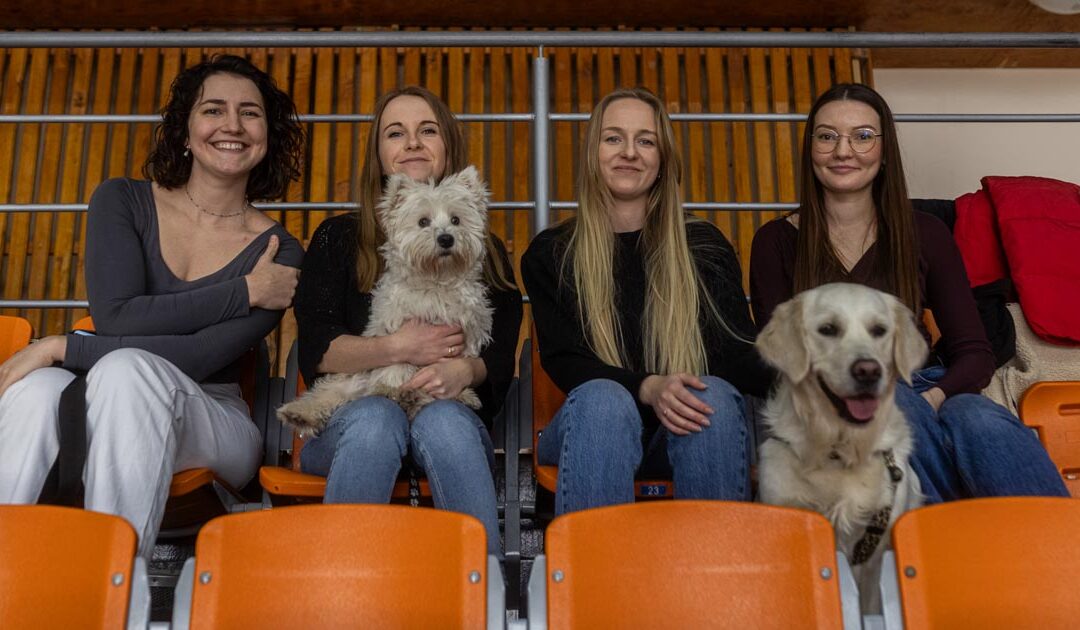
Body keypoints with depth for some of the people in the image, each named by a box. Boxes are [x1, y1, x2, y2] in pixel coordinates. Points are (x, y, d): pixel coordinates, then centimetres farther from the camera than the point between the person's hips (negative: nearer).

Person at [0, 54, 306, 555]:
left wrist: (61, 347, -16)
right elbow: (114, 318, -11)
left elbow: (198, 360, -15)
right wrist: (244, 291, -13)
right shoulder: (122, 202, 5)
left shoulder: (279, 254, -3)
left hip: (215, 427, -1)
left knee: (125, 370, -33)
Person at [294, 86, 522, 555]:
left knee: (442, 420, -33)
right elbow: (315, 352, 1)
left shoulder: (487, 253, 16)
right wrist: (396, 349, -15)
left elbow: (501, 358, 6)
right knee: (376, 418, -34)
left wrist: (464, 370, -18)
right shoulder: (339, 238, 12)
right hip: (350, 416, 0)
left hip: (454, 414, 1)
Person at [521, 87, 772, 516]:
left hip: (689, 431, 1)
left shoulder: (704, 245, 10)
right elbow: (562, 360, -4)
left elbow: (736, 352, -1)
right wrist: (647, 388, -25)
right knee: (602, 399, -34)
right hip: (590, 421, -1)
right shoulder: (549, 254, 7)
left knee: (715, 394, -31)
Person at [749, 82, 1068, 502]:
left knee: (985, 423, -33)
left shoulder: (924, 234, 11)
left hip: (926, 397, 2)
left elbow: (974, 353, 7)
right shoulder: (776, 242, 7)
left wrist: (933, 398, -16)